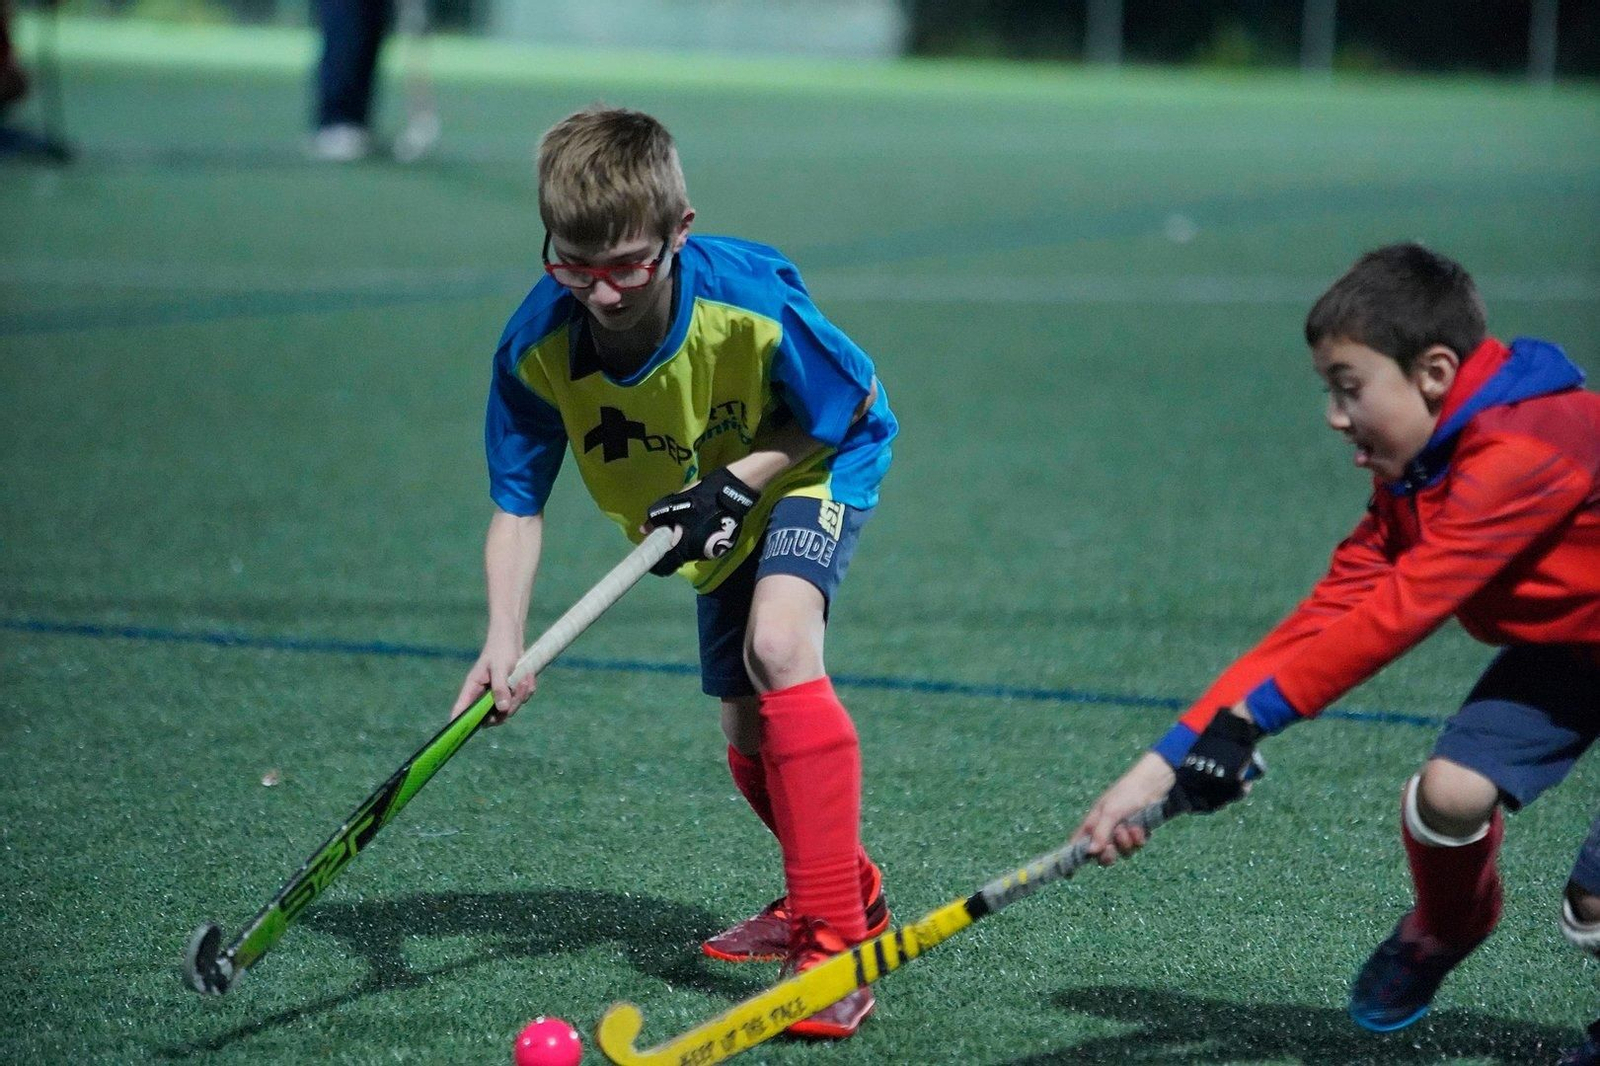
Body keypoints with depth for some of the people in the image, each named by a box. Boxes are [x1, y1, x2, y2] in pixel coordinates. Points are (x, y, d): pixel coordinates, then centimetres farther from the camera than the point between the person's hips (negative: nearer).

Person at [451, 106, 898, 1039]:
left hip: (817, 466, -5)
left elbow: (856, 405, -19)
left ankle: (837, 937, -27)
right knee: (749, 732, 11)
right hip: (720, 514, 5)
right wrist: (505, 642, -33)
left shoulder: (750, 303, -37)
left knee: (778, 646, -30)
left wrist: (738, 481, -30)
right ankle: (843, 887, 43)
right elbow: (519, 506, -18)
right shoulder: (538, 348, -27)